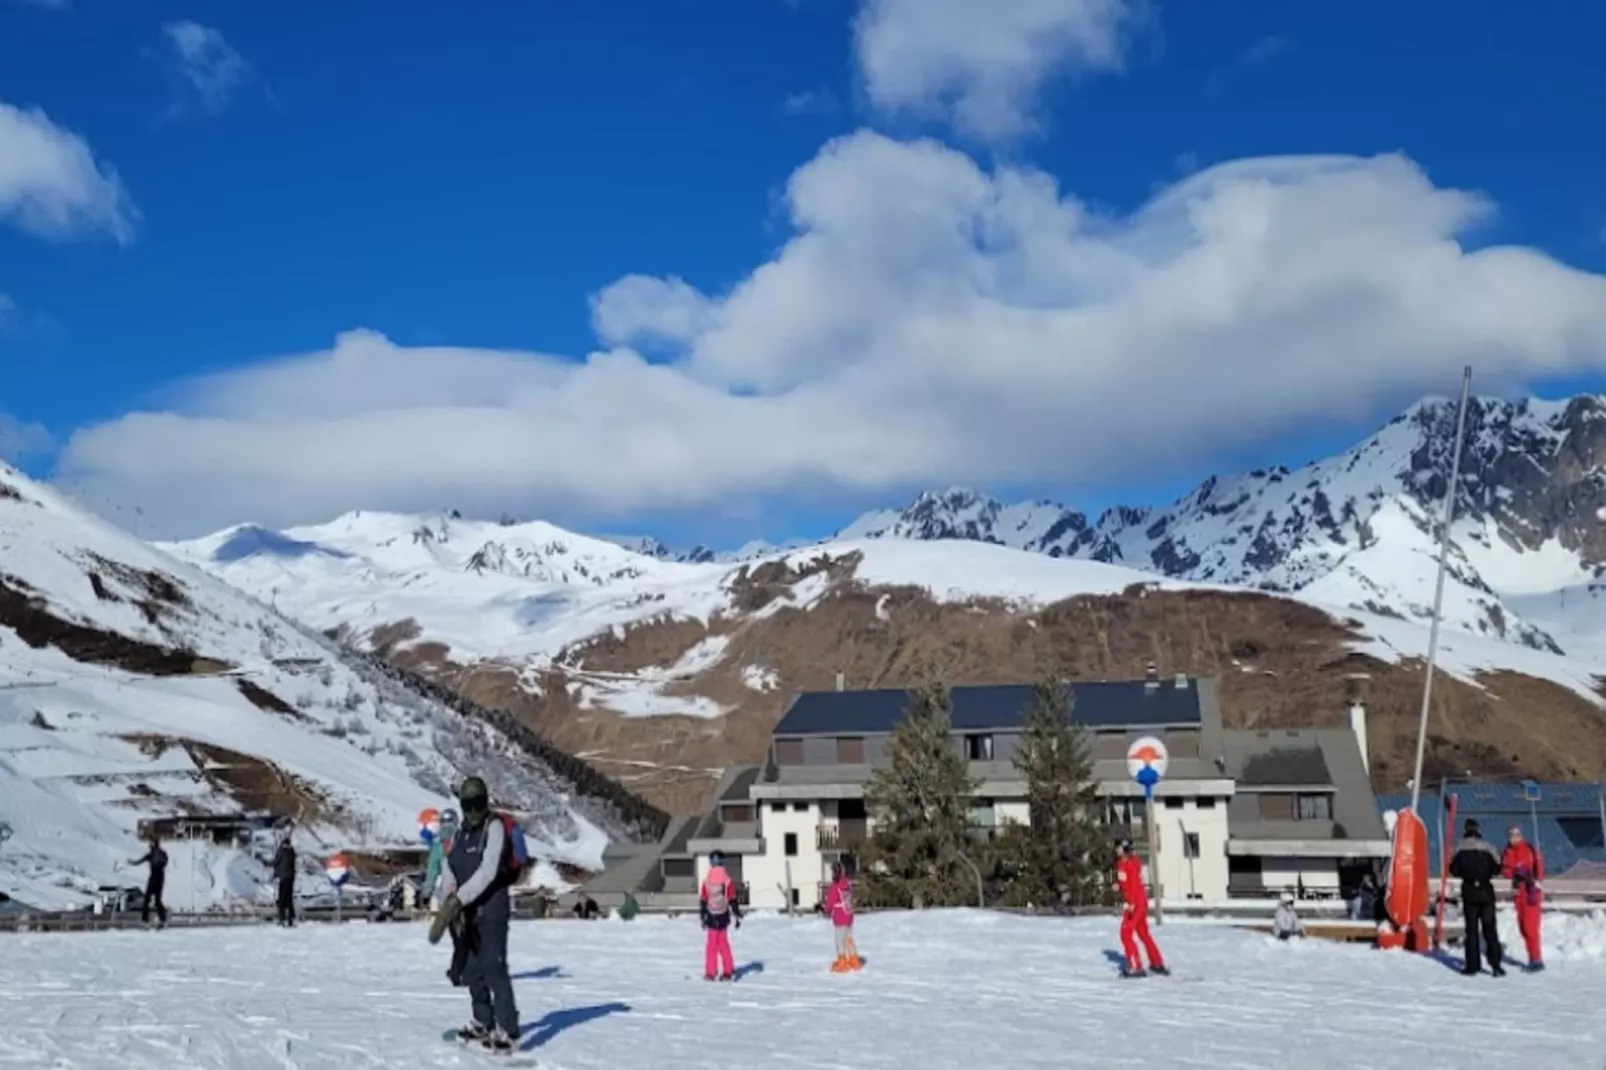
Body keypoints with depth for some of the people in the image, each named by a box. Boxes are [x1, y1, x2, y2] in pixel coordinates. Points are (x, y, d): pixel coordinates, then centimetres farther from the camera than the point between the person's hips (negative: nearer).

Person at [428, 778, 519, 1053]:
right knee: (471, 969, 13)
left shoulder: (494, 827, -9)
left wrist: (458, 900, -21)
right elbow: (450, 869, 6)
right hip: (467, 910, 7)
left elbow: (487, 871, -18)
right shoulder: (461, 832, 13)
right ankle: (483, 1023, 26)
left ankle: (507, 1029, -10)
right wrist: (450, 899, -12)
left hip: (492, 908, -7)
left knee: (494, 967, -13)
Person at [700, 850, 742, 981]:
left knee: (711, 944, 9)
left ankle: (711, 973, 7)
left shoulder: (706, 881, -8)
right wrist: (737, 916, 4)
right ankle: (728, 971, 13)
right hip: (723, 917, 1)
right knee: (723, 943, 14)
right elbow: (733, 900, -4)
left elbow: (703, 901, -1)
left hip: (711, 918, -1)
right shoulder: (728, 881, -8)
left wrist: (703, 917, 10)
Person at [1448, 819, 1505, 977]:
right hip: (1486, 891, 0)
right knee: (1489, 928, 5)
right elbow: (1497, 868, -5)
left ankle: (1472, 966, 4)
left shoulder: (1460, 848, -3)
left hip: (1469, 891, 0)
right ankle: (1495, 963, -3)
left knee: (1471, 929, 6)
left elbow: (1453, 870, -1)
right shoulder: (1487, 847, -6)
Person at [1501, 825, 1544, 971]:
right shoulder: (1508, 852, 8)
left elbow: (1539, 869, -11)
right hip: (1518, 891, 6)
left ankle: (1537, 960, -6)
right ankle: (1533, 958, 19)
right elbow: (1504, 871, 1)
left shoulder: (1530, 849, -8)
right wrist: (1515, 872, -19)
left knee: (1530, 926, -11)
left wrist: (1535, 886, -19)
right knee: (1523, 927, 9)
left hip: (1531, 892, -6)